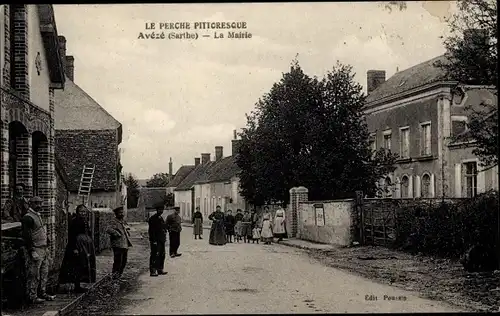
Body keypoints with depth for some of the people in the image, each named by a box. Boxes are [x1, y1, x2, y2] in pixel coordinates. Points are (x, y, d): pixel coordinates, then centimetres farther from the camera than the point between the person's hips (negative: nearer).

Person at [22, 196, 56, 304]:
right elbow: (26, 236, -19)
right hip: (36, 250, -10)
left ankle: (42, 293, 24)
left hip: (43, 249, 10)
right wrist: (31, 250, -22)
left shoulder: (38, 216, 17)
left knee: (44, 274, 15)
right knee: (34, 275, -5)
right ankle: (32, 297, 0)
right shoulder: (28, 217, -14)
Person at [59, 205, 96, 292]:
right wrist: (74, 248, -22)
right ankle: (77, 286, -3)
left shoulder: (85, 221, 13)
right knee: (77, 267, -7)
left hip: (86, 245, 9)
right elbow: (71, 236, -17)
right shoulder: (74, 221, -13)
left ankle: (78, 286, 16)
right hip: (77, 245, -9)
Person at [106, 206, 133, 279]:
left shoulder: (123, 222, 18)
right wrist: (117, 234, -20)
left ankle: (119, 274, 24)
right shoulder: (114, 222, -9)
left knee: (124, 261, 13)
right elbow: (109, 230, -25)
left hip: (125, 245, 9)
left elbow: (127, 229, 36)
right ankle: (115, 275, 0)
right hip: (118, 245, -9)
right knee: (118, 261, -8)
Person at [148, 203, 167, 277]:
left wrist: (164, 239, 17)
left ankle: (160, 270, 20)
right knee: (155, 255, -9)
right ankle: (152, 271, -7)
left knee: (162, 255, 12)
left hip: (161, 240, 9)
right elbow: (151, 231, -15)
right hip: (156, 241, -9)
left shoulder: (161, 218, 17)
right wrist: (154, 240, -19)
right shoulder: (153, 219, -11)